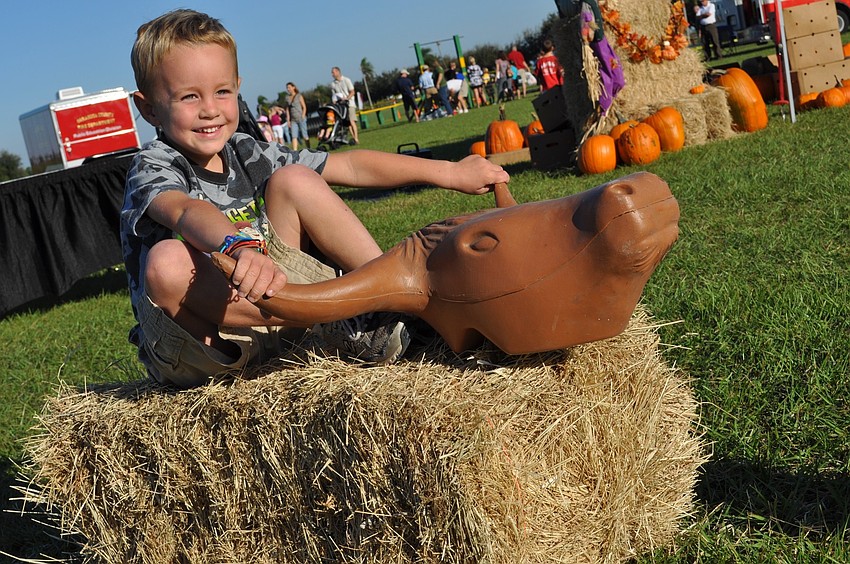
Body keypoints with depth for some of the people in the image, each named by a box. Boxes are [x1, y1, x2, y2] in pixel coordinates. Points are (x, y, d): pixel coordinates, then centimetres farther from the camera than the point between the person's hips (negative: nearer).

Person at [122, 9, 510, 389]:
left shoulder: (245, 154, 2)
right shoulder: (152, 168, -15)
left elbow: (350, 166, 2)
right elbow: (188, 212, -40)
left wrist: (448, 173, -3)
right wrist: (240, 249, -62)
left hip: (263, 300, 5)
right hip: (193, 355, -5)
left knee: (293, 180, -5)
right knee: (168, 262, -37)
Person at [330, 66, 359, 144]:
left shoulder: (346, 80, -1)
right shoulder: (333, 84, 10)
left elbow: (352, 92, -2)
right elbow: (334, 95, 15)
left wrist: (346, 98, -17)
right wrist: (334, 102, -5)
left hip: (349, 103, -4)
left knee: (351, 121, -15)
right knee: (347, 122, -3)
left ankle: (356, 138, -15)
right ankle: (353, 137, 2)